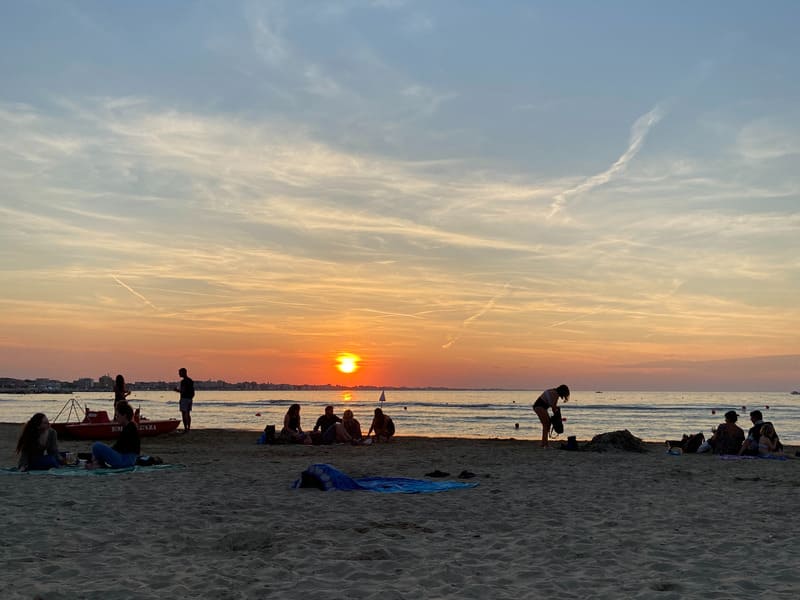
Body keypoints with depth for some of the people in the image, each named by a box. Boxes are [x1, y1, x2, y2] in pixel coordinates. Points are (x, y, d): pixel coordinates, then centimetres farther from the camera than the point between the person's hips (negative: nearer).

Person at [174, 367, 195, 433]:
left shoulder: (183, 381, -14)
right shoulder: (190, 380, 14)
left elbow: (183, 391, -20)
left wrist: (177, 390, -2)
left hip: (184, 398, -9)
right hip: (190, 398, 9)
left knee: (184, 414, -7)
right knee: (188, 414, 12)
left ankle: (185, 428, -11)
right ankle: (188, 428, 14)